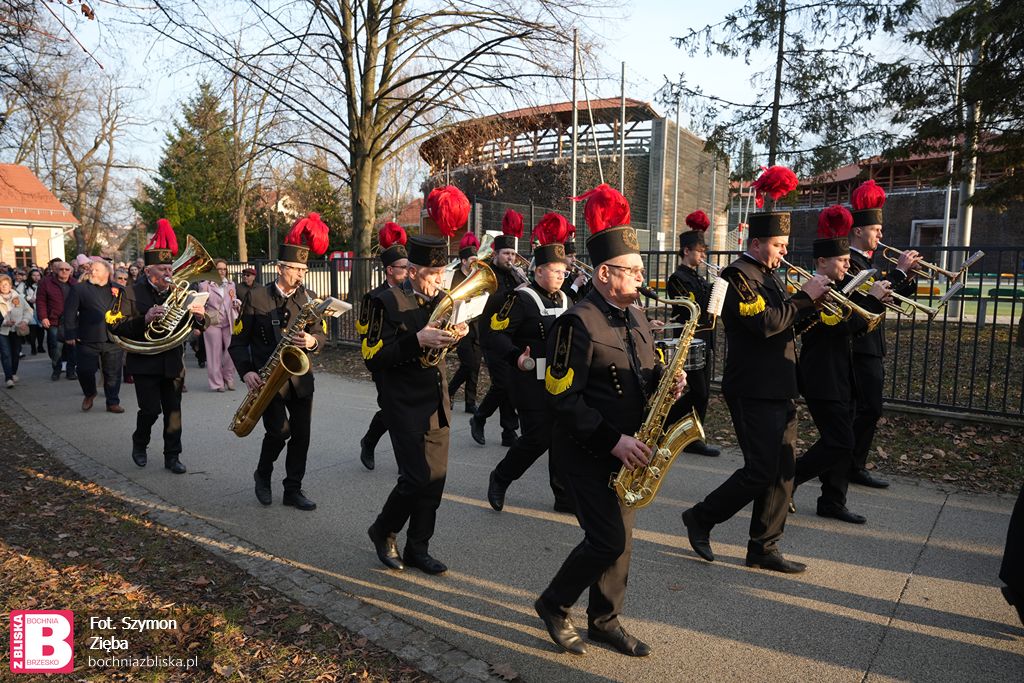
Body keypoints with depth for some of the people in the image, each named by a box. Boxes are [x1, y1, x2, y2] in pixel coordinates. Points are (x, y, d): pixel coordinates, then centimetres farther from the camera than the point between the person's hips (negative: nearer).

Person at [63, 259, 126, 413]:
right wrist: (70, 335, -5)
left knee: (113, 374, 6)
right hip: (88, 340, -1)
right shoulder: (79, 289, 1)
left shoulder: (119, 289, 7)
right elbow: (70, 313, -1)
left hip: (114, 340, 1)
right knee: (85, 371, 3)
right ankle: (89, 394, 31)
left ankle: (113, 403, 19)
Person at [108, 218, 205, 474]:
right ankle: (139, 444, 26)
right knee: (150, 409, -2)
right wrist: (144, 319, -27)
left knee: (173, 410, 5)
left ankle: (172, 456, 14)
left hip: (173, 363, 3)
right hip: (145, 363, -3)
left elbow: (197, 326, 7)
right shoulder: (132, 294, -4)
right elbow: (115, 326, -12)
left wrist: (199, 315, -16)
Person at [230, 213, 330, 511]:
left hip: (300, 377, 4)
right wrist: (246, 372, -15)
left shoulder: (309, 297, 5)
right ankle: (262, 475, 17)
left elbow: (321, 335, 3)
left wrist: (312, 341, -20)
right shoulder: (256, 296, -3)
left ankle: (293, 490, 19)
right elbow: (239, 340, -1)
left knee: (301, 434, 4)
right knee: (279, 430, -13)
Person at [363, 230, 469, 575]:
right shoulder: (388, 302, -11)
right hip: (405, 405, -6)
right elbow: (373, 357, -15)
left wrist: (458, 333, -3)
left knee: (436, 477, 8)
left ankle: (417, 548, 23)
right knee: (417, 478, -7)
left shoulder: (442, 300, 8)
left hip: (437, 403, 7)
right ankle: (383, 531, 21)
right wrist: (417, 340, -26)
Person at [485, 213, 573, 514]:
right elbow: (498, 335, -17)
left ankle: (565, 497, 20)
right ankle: (500, 478, 19)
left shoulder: (564, 299, 13)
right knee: (537, 438, -5)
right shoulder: (521, 299, -11)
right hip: (532, 381, -7)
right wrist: (517, 357, -33)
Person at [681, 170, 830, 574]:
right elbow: (764, 323, -24)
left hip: (779, 390, 10)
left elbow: (784, 322, 19)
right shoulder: (738, 275, -12)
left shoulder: (767, 276, 18)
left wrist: (811, 303, 3)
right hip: (754, 392, -9)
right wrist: (804, 297, -15)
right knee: (761, 472, -6)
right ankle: (701, 518, 13)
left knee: (782, 473, 10)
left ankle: (764, 549, 20)